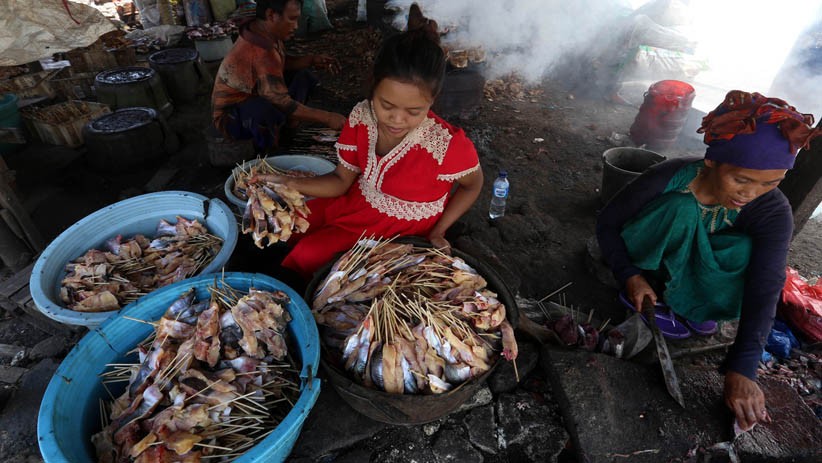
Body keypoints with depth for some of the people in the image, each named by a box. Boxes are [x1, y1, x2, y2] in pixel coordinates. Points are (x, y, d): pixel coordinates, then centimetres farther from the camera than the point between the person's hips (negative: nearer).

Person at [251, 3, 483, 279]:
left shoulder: (447, 145, -32)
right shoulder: (361, 117, -17)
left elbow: (473, 184, -10)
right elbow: (341, 180, -7)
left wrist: (436, 233, -16)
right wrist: (287, 184, -23)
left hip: (401, 226, -5)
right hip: (357, 202, 5)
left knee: (309, 253, -16)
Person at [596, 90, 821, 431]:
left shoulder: (772, 211, -23)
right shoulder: (669, 178, -30)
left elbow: (765, 289, -31)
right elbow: (606, 223, -19)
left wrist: (741, 370, -38)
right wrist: (630, 276, -32)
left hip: (685, 265, 3)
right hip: (640, 256, -2)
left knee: (746, 252, -30)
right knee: (682, 207, -32)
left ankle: (687, 305, -7)